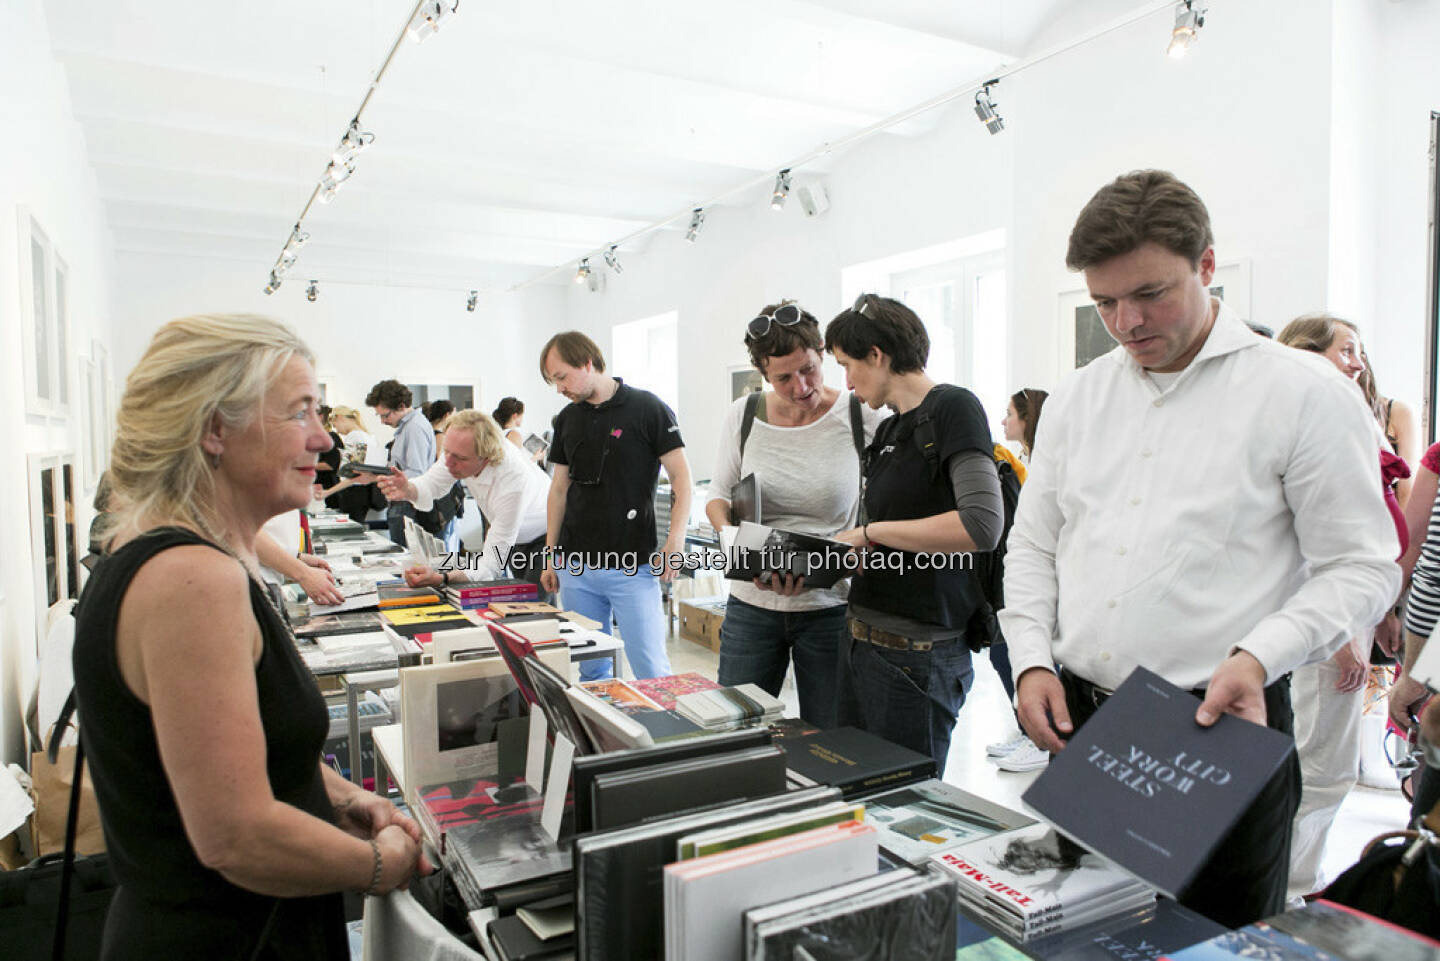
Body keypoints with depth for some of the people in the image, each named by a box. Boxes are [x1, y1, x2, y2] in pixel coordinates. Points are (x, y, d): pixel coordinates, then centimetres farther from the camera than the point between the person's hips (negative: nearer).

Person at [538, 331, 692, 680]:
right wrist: (550, 555, 12)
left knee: (651, 669, -3)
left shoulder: (647, 408, -5)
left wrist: (674, 543, -17)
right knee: (590, 670, 11)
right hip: (575, 566, 5)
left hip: (633, 566, -5)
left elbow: (680, 476, -6)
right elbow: (559, 489, 16)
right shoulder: (567, 419, 11)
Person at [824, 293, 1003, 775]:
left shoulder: (952, 407, -9)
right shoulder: (889, 431, 15)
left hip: (917, 655, -8)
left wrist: (871, 531, -15)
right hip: (862, 640, 8)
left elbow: (982, 525, -23)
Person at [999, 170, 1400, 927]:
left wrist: (1259, 656, -20)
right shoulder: (1076, 398, 9)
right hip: (1078, 720, 4)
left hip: (1221, 726, -4)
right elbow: (1032, 546, 12)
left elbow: (1361, 566, -5)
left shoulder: (1302, 391, -5)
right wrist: (1033, 660, 0)